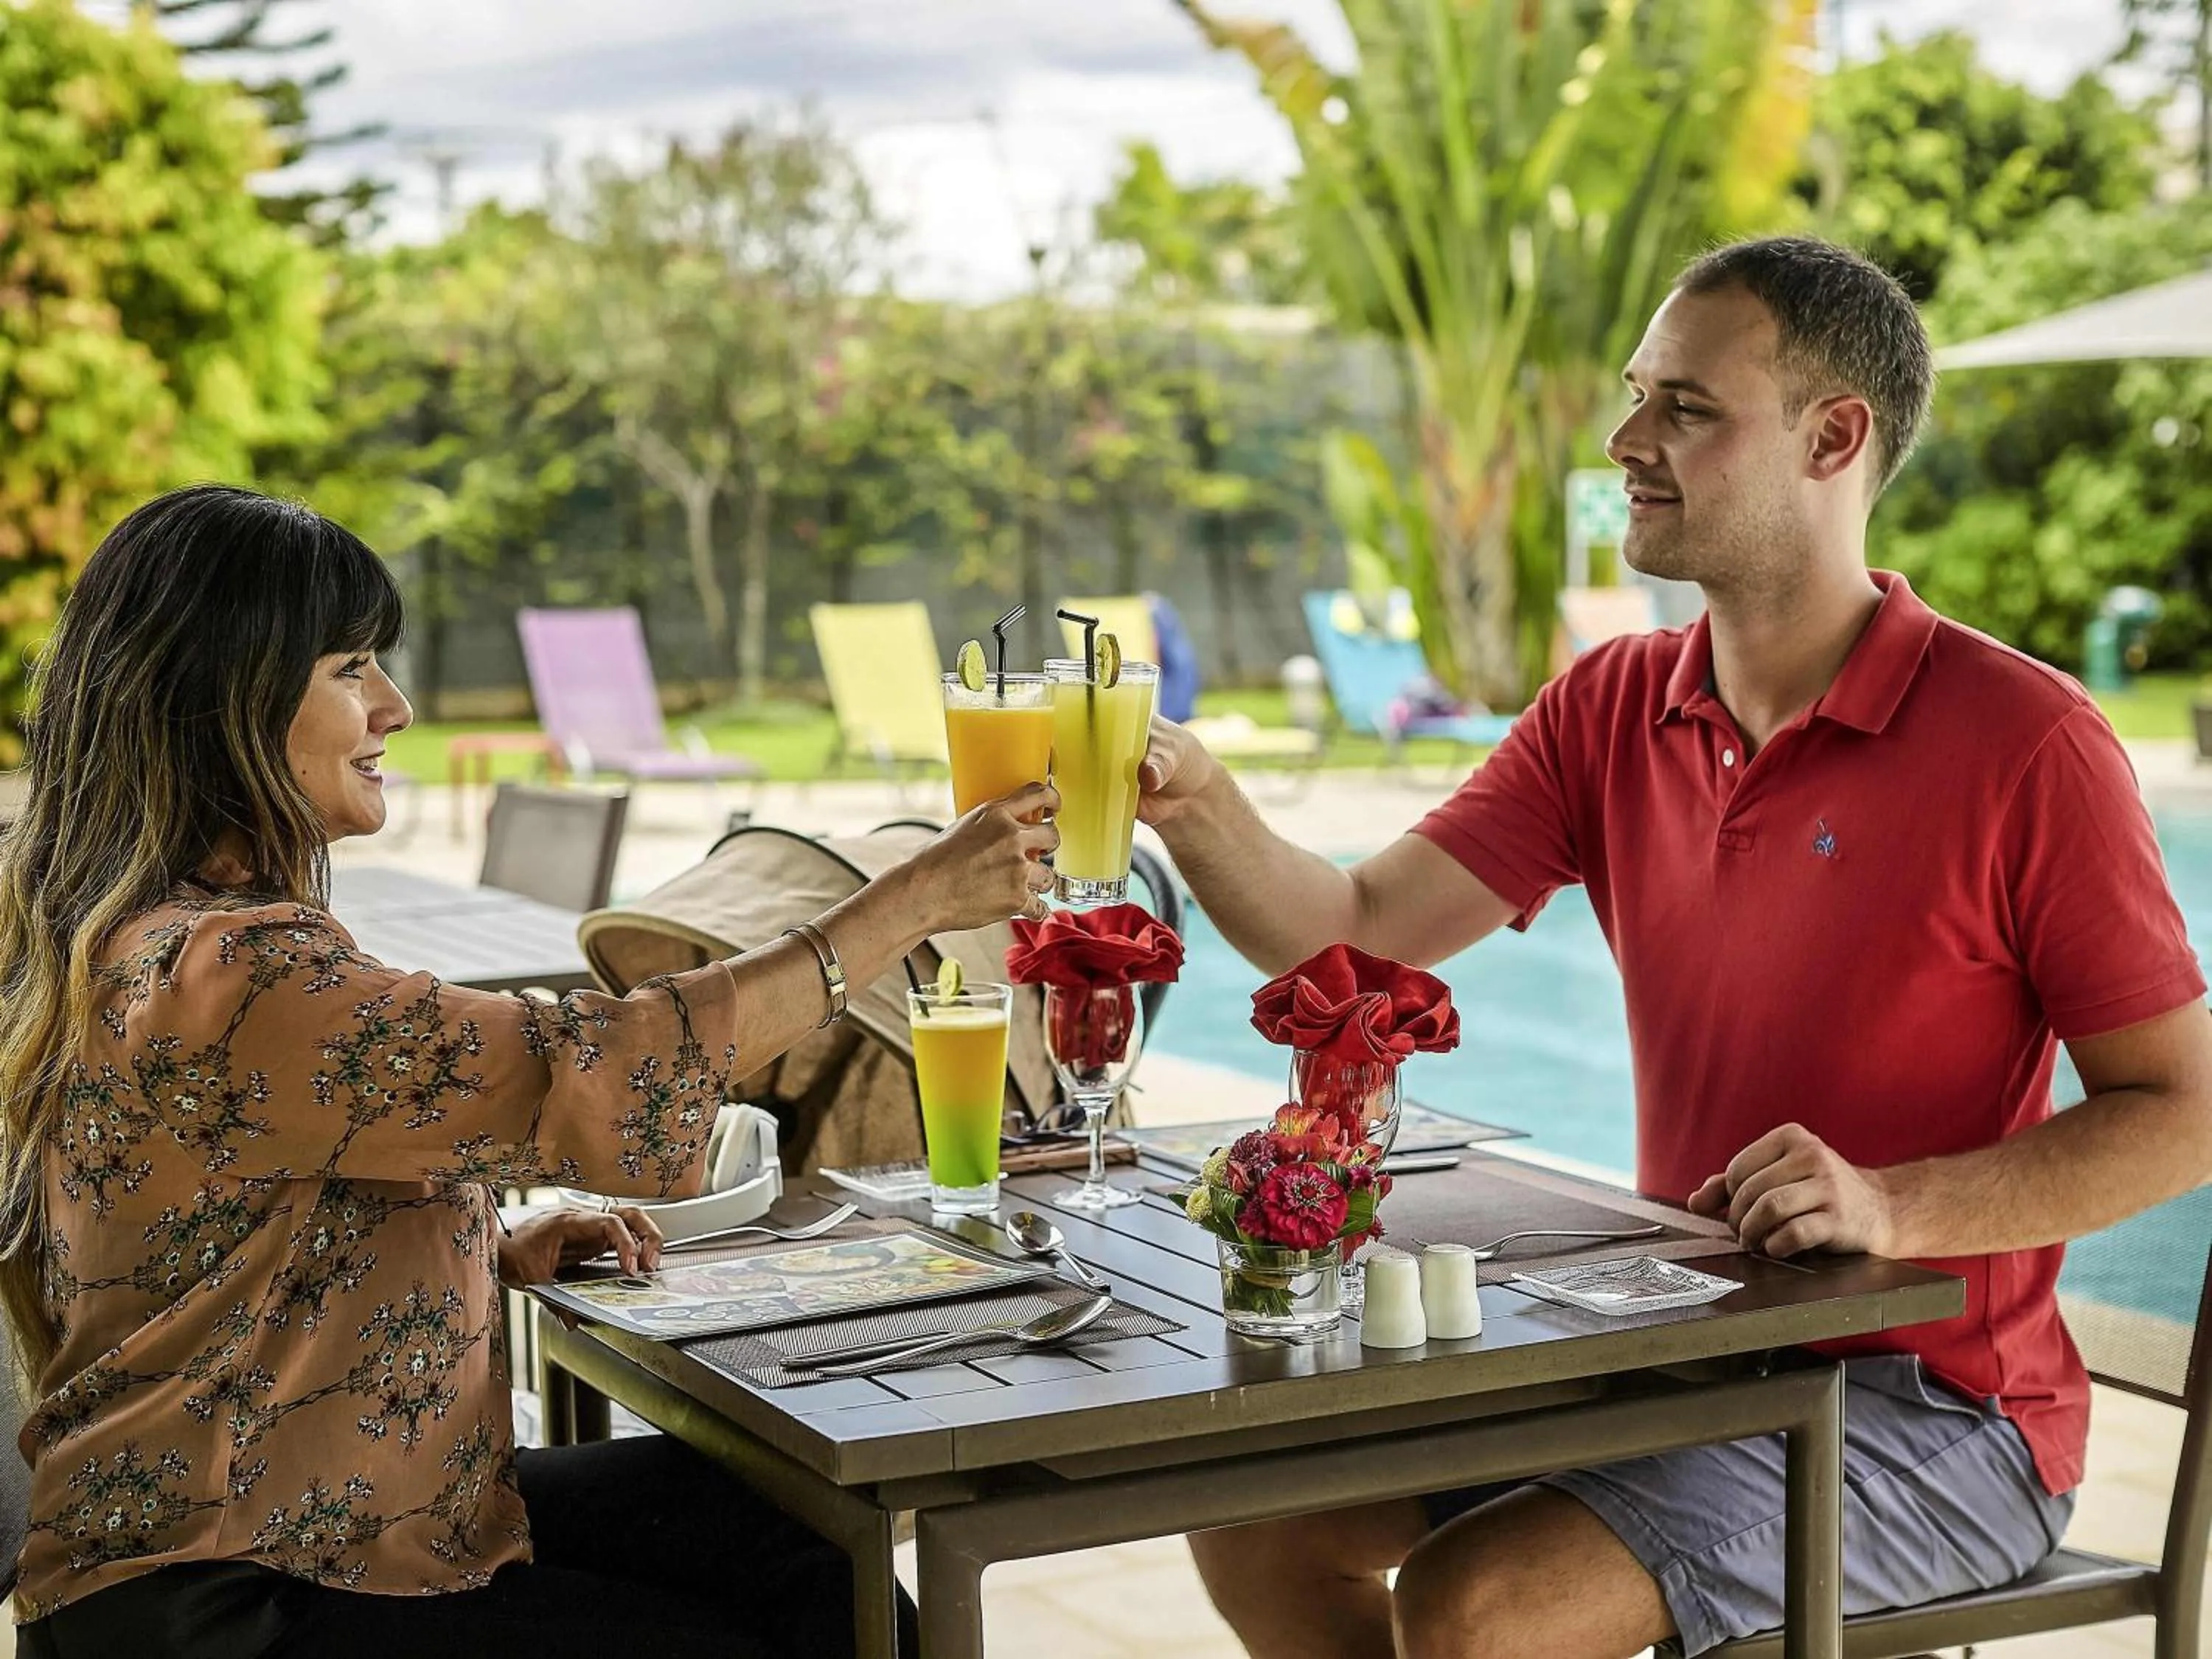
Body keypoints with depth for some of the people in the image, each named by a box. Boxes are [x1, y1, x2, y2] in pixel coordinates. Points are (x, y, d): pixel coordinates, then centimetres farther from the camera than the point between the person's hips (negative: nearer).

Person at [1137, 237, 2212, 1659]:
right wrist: (1197, 803, -23)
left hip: (1925, 1402, -6)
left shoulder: (2026, 744, -16)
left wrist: (1897, 1208, -27)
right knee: (1256, 1516, 2)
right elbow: (1353, 936, -4)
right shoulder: (1613, 713, 4)